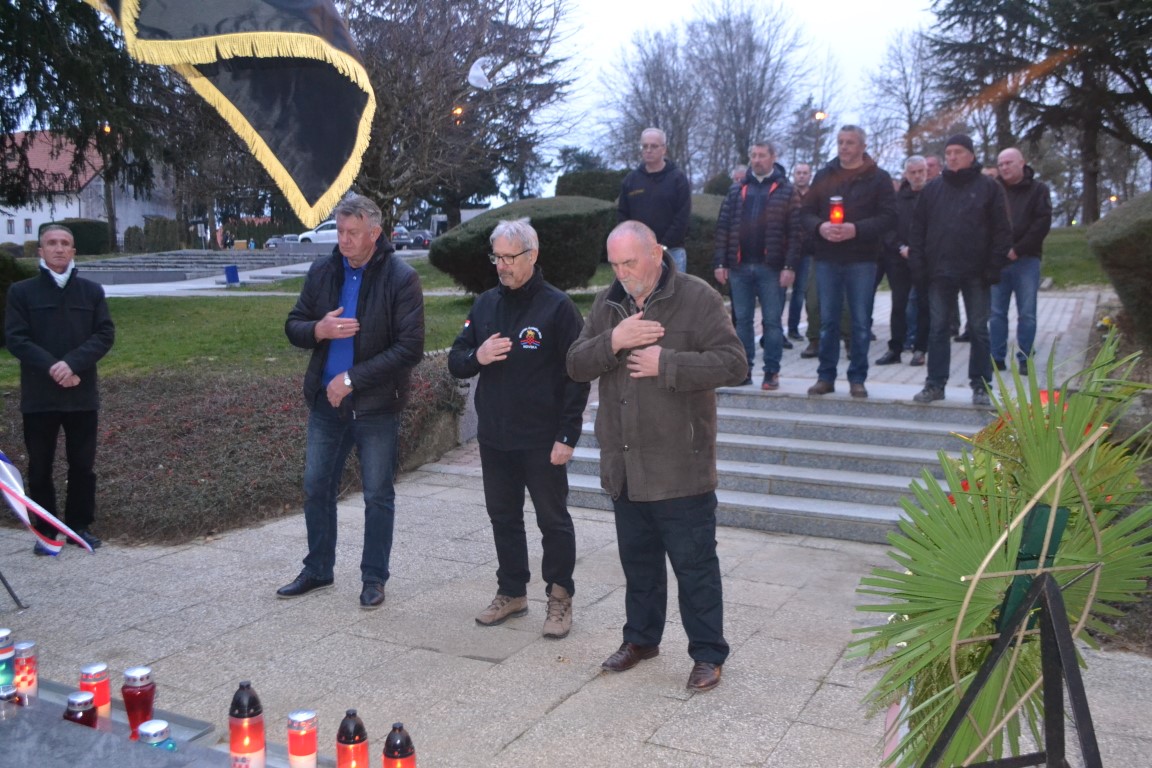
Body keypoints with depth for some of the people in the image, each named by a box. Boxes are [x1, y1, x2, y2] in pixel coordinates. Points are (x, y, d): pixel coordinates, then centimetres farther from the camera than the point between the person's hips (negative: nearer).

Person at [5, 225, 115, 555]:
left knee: (83, 464, 8)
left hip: (82, 393, 1)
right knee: (40, 467, 6)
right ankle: (46, 531, 18)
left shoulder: (92, 290, 6)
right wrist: (51, 367, -18)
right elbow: (15, 338, -5)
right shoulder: (21, 291, 2)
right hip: (38, 395, -1)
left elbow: (105, 334, -2)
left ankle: (79, 525, 21)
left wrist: (73, 363, -17)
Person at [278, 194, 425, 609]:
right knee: (316, 488, 14)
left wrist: (352, 379, -19)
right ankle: (317, 570, 33)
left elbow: (410, 348, -16)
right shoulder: (322, 272, 2)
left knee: (378, 496, 7)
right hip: (326, 402, 5)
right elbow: (293, 326, 9)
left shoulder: (400, 278, -12)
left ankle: (374, 578, 23)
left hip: (377, 407, -4)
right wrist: (319, 329, -16)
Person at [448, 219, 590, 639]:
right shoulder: (485, 304, 8)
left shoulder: (557, 306, -9)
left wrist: (567, 435, -15)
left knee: (553, 520, 7)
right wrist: (477, 357, -13)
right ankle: (511, 592, 31)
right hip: (493, 438, 6)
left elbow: (577, 375, -11)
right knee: (503, 517, 16)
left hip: (542, 442, -6)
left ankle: (560, 596, 21)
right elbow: (455, 361, 11)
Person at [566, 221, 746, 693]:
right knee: (637, 559, 19)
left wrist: (666, 363, -21)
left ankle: (708, 654, 18)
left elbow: (733, 363, -16)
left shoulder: (697, 298, -9)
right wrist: (612, 342, -16)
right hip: (624, 464, 6)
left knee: (694, 564, 3)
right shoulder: (607, 303, 8)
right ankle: (641, 638, 36)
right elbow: (576, 365, 3)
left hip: (680, 466, -5)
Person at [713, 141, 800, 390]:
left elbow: (795, 231, -4)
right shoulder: (737, 190, 12)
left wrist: (790, 266, -12)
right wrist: (720, 263, -1)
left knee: (772, 321, 2)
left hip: (771, 268, -3)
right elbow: (723, 227, 8)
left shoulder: (786, 191, 2)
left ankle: (772, 372, 8)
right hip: (739, 267, 3)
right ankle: (744, 369, 15)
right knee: (742, 320, 8)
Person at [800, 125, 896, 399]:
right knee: (828, 320, 7)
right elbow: (806, 212, 8)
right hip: (827, 258, 3)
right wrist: (820, 227, -14)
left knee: (861, 322, 2)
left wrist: (856, 229, -20)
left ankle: (857, 378, 12)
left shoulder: (878, 178, 2)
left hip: (862, 260, -2)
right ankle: (825, 376, 15)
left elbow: (888, 217, -6)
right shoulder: (824, 175, 11)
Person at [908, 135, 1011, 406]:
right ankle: (935, 383, 12)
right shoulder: (933, 189, 10)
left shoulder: (989, 187, 2)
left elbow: (1001, 230, -2)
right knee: (937, 329, 5)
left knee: (979, 330, 4)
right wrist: (918, 265, 0)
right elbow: (918, 229, 9)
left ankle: (980, 386, 12)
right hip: (940, 271, 2)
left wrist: (994, 267, -10)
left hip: (975, 273, -2)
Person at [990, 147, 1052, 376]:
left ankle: (1025, 359, 6)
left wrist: (1018, 249, -14)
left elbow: (1042, 223, -6)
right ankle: (997, 357, 9)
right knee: (996, 312, 3)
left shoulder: (1038, 189, 4)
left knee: (1027, 313, 1)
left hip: (1026, 260, -2)